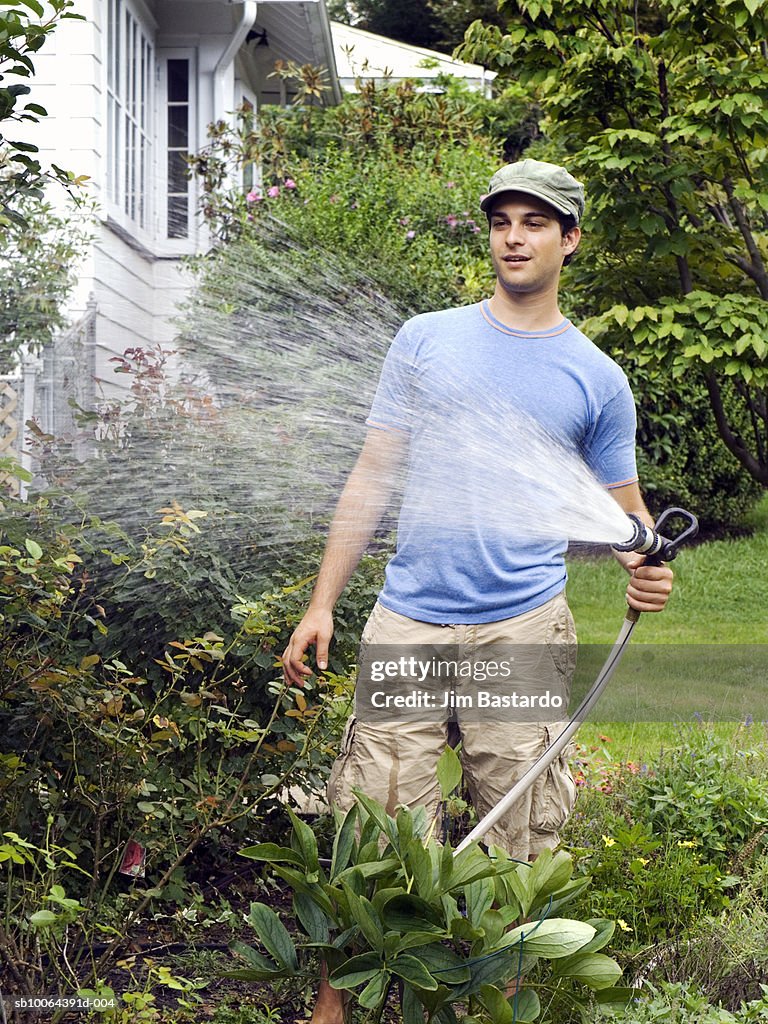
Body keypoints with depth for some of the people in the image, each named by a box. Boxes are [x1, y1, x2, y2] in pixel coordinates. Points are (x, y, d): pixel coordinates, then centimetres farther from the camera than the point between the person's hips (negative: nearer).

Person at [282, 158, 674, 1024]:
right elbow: (373, 477, 10)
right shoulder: (426, 341, 9)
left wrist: (645, 568, -11)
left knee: (518, 848, 2)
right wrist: (321, 604, 5)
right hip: (408, 624, 0)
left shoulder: (597, 379, 8)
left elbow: (622, 509, 13)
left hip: (523, 628, 0)